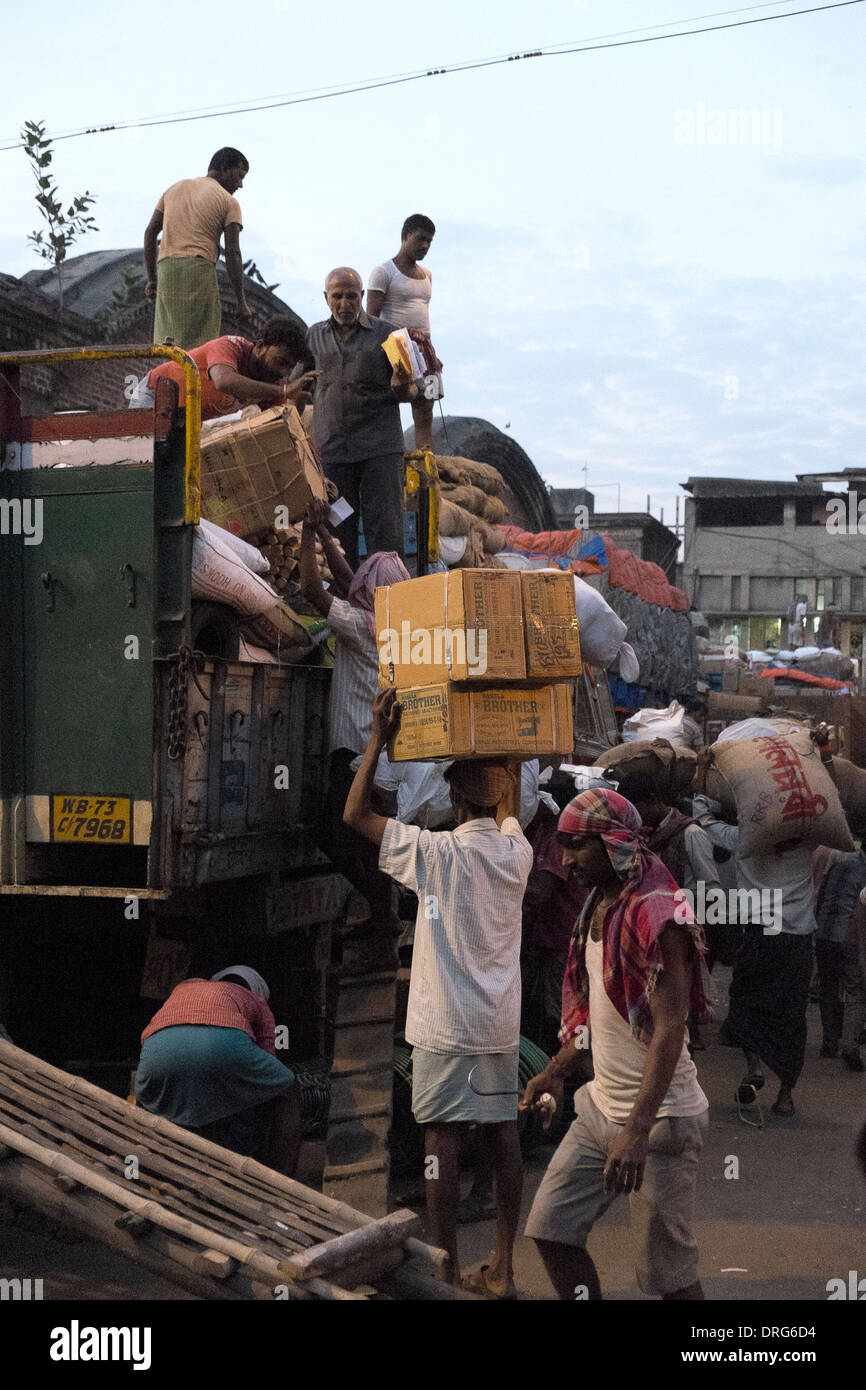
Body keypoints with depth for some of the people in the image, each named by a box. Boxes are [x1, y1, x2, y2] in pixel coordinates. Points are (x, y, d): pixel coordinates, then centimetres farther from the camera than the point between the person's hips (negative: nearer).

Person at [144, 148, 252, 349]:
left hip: (166, 268, 5)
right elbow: (232, 253, -3)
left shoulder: (175, 188, 22)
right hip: (199, 269, -5)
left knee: (167, 342, 4)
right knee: (198, 345, -7)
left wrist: (152, 279, 19)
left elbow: (150, 232, 16)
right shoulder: (229, 202, 6)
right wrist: (241, 302, -2)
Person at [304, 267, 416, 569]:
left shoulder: (384, 334, 5)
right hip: (331, 450, 2)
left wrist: (401, 389, -18)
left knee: (385, 532, -7)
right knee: (338, 532, 2)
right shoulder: (316, 336, 13)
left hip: (379, 446, -2)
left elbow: (411, 391, 6)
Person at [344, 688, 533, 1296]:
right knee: (504, 1139, 8)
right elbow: (509, 815, 26)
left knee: (443, 1144, 1)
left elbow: (356, 812, -5)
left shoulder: (438, 852, -12)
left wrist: (379, 738, -1)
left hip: (445, 1027, -5)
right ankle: (502, 1270, 14)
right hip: (501, 1024, 5)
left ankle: (447, 1274, 5)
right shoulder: (518, 853, 2)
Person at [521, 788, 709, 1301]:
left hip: (658, 1117, -9)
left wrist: (637, 1131, -31)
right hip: (602, 1105, 9)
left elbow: (669, 1029, -26)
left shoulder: (656, 914, -19)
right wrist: (556, 1072, 20)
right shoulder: (600, 905, 10)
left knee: (667, 1270, -2)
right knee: (551, 1230, 9)